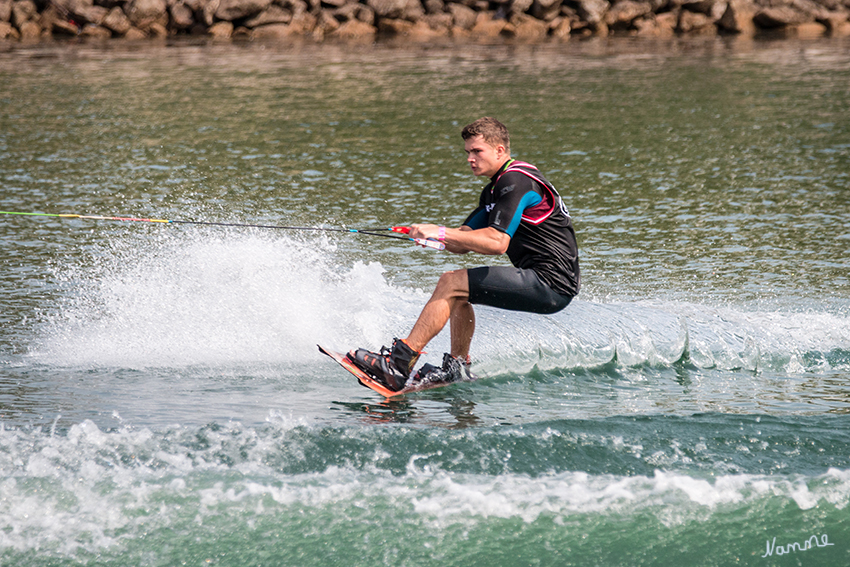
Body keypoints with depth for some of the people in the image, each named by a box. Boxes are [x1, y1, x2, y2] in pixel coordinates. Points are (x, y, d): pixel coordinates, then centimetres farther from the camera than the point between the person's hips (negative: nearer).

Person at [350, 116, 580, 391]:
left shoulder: (515, 181, -12)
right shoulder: (496, 188, 20)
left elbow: (497, 243, -23)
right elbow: (463, 243, 19)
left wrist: (441, 233, -19)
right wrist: (434, 237, -2)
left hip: (552, 284, -10)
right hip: (546, 282, 10)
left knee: (451, 283, -14)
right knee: (457, 291, 20)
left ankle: (400, 363, -19)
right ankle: (458, 368, 17)